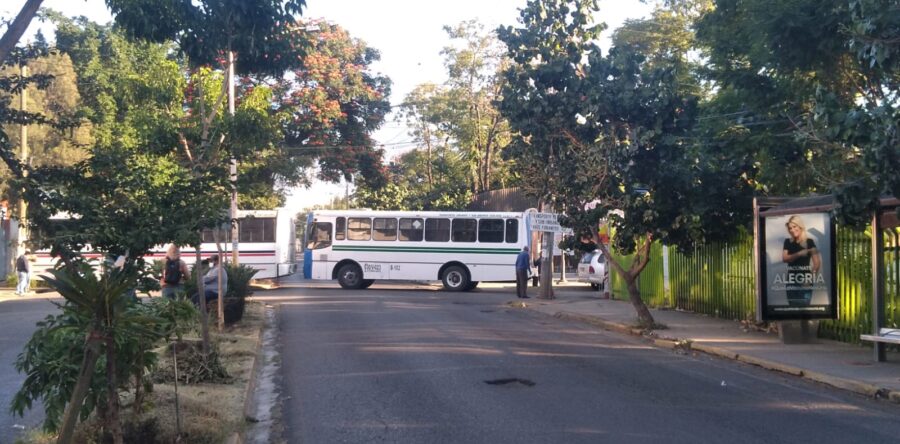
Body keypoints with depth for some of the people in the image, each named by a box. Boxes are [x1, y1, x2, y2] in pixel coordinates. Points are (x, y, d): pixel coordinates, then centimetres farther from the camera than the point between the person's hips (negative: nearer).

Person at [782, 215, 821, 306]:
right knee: (793, 307, 5)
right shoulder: (788, 242, 10)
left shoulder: (809, 242, -2)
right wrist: (799, 254, -16)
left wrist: (810, 277, -17)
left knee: (803, 306, -9)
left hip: (805, 281, -4)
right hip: (792, 281, 4)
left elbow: (817, 263, -8)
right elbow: (784, 258, -3)